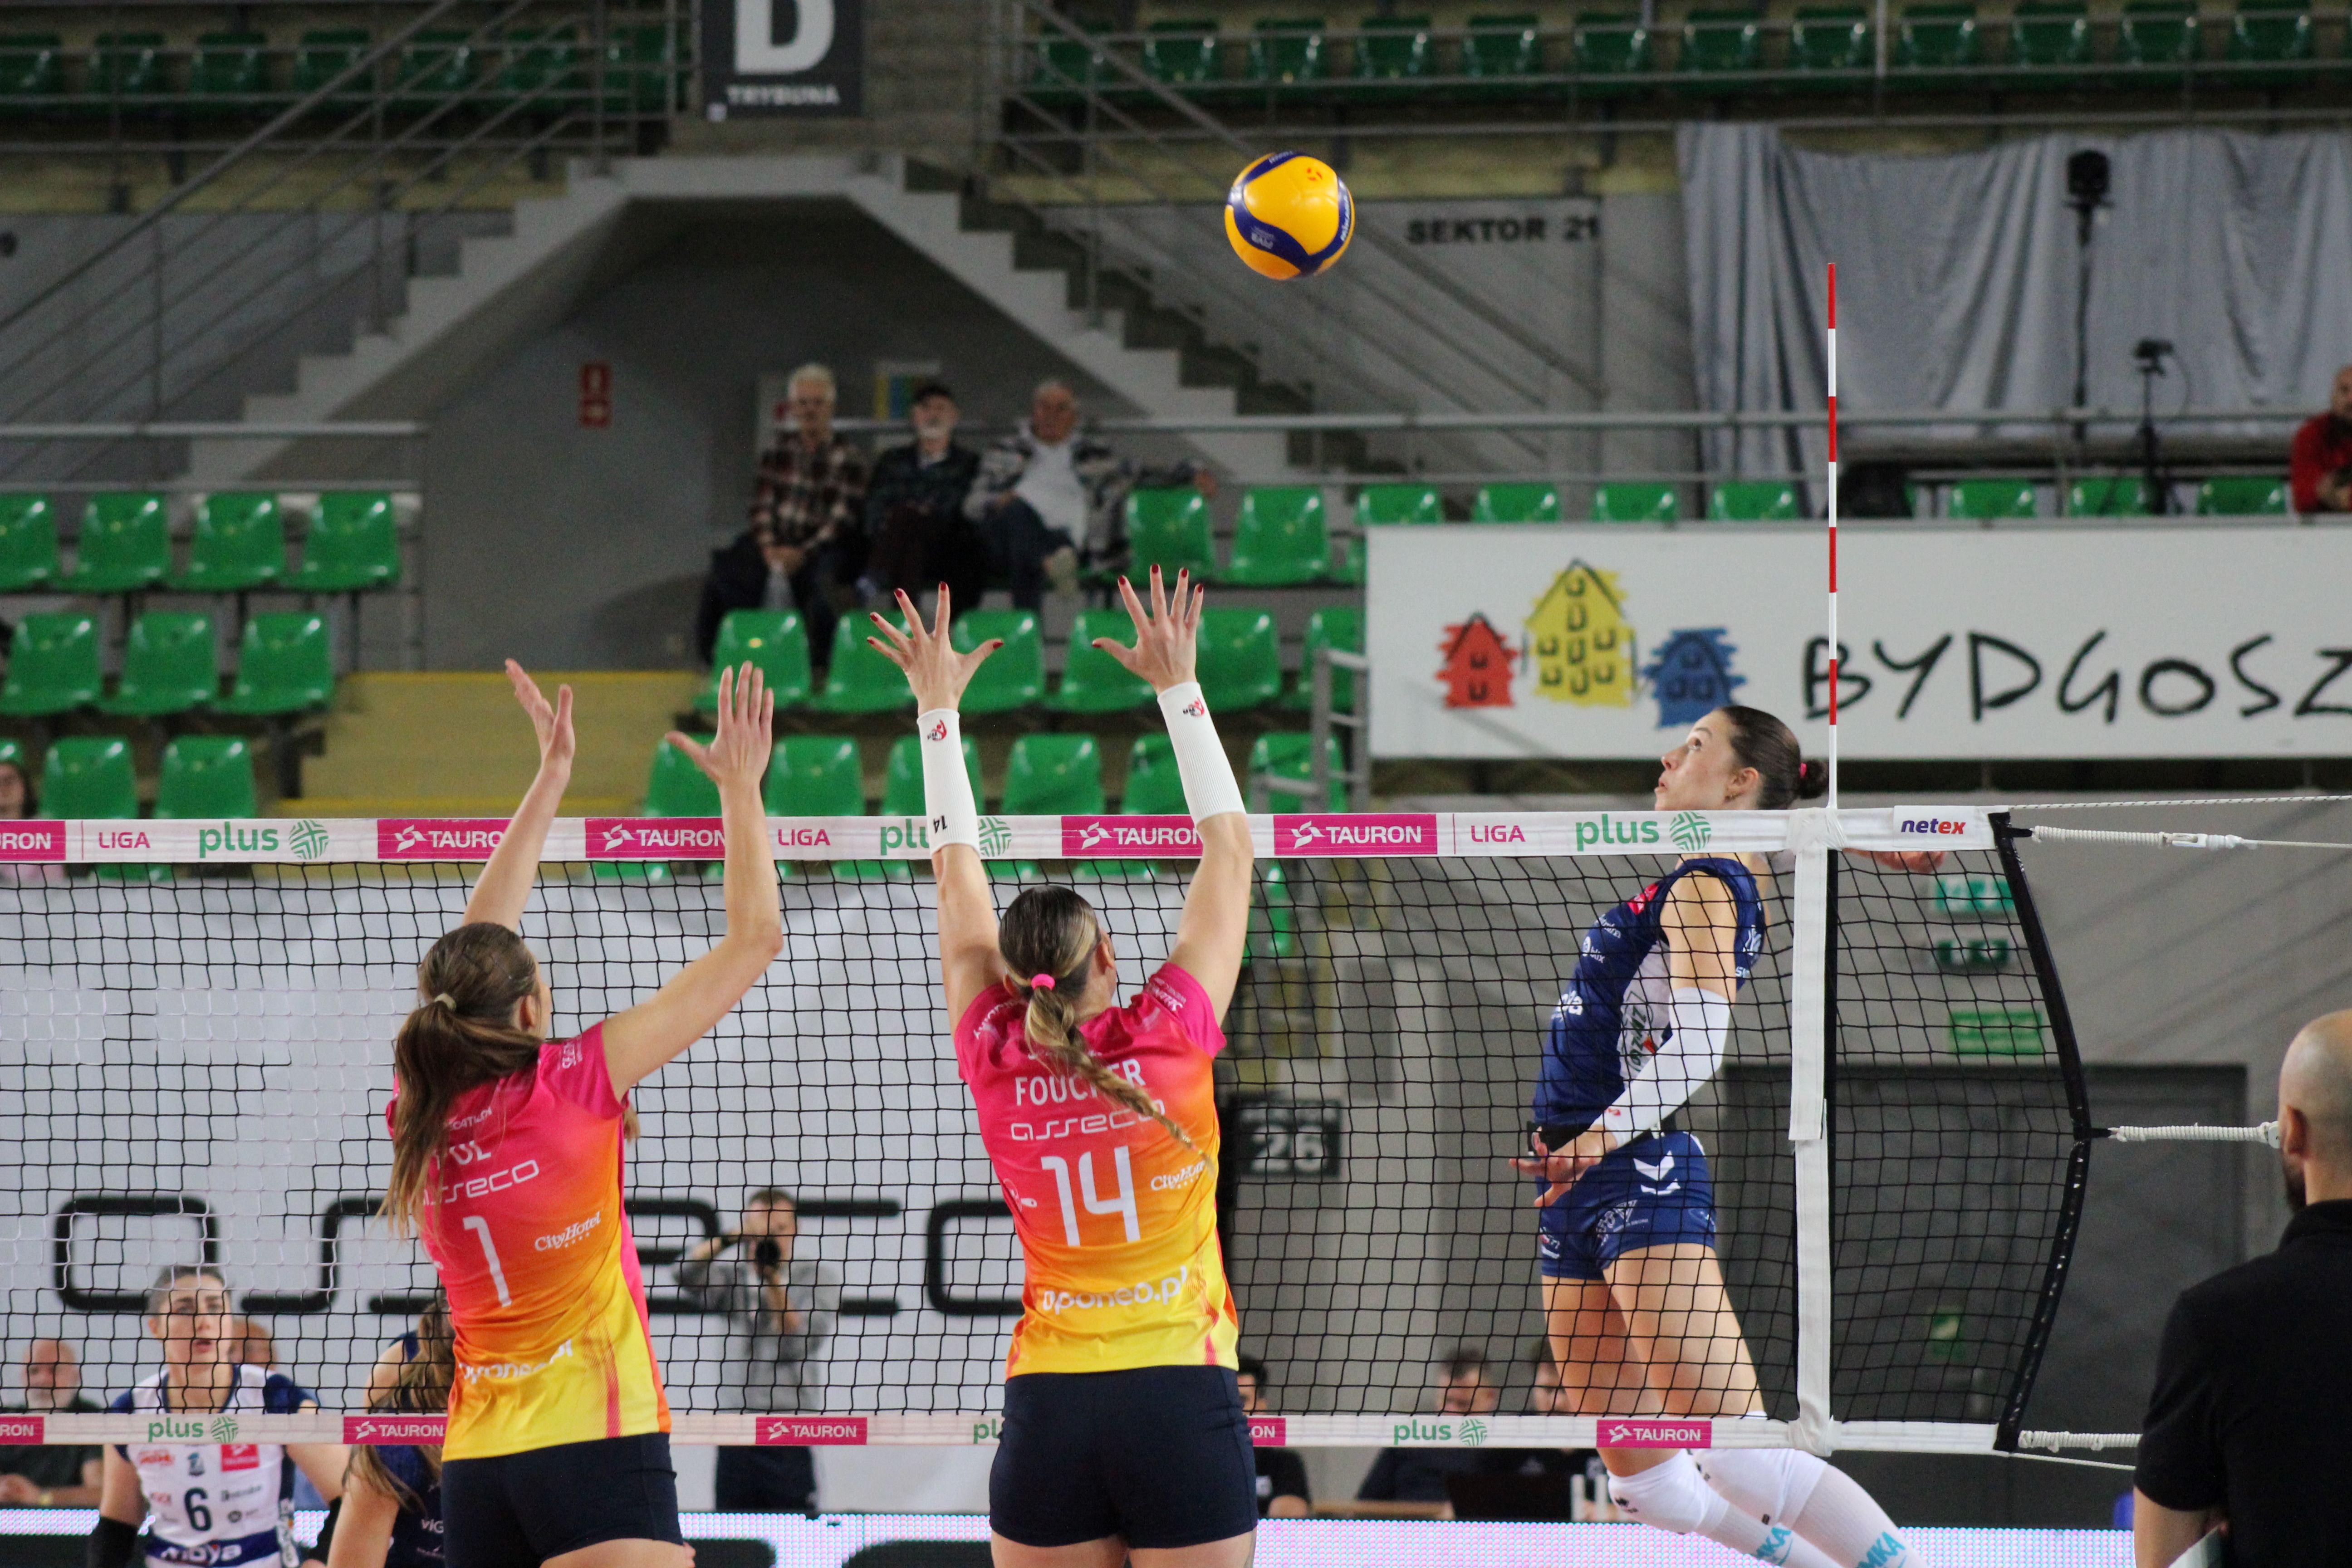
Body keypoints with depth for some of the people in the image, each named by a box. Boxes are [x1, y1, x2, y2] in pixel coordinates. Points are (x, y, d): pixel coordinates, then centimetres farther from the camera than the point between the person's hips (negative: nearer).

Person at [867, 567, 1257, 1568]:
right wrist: (1178, 686, 11)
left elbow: (958, 873, 12)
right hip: (1182, 1398, -2)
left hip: (1047, 1407, 2)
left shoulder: (996, 1063, 1)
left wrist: (938, 707, 20)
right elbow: (1230, 853, 5)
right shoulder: (1170, 1038, -5)